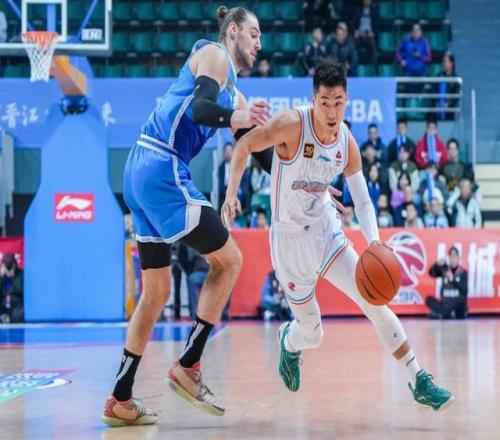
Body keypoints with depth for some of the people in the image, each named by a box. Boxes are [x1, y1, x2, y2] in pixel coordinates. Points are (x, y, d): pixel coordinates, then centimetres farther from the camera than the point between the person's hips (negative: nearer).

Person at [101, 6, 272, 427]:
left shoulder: (233, 93, 26)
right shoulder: (213, 54, 0)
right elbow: (199, 109, -18)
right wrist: (234, 118, -35)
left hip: (142, 172, 10)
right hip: (163, 171, -10)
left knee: (156, 292, 12)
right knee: (228, 260, -2)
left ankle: (120, 400, 14)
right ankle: (188, 366, 0)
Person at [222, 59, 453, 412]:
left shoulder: (348, 144, -6)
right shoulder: (293, 125, -22)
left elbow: (363, 201, -2)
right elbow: (244, 146, -13)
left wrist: (374, 241, -19)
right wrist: (232, 193, -26)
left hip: (326, 229, 4)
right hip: (291, 238, -4)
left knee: (376, 303, -7)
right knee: (312, 334, 6)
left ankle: (418, 381, 4)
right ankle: (289, 342, 44)